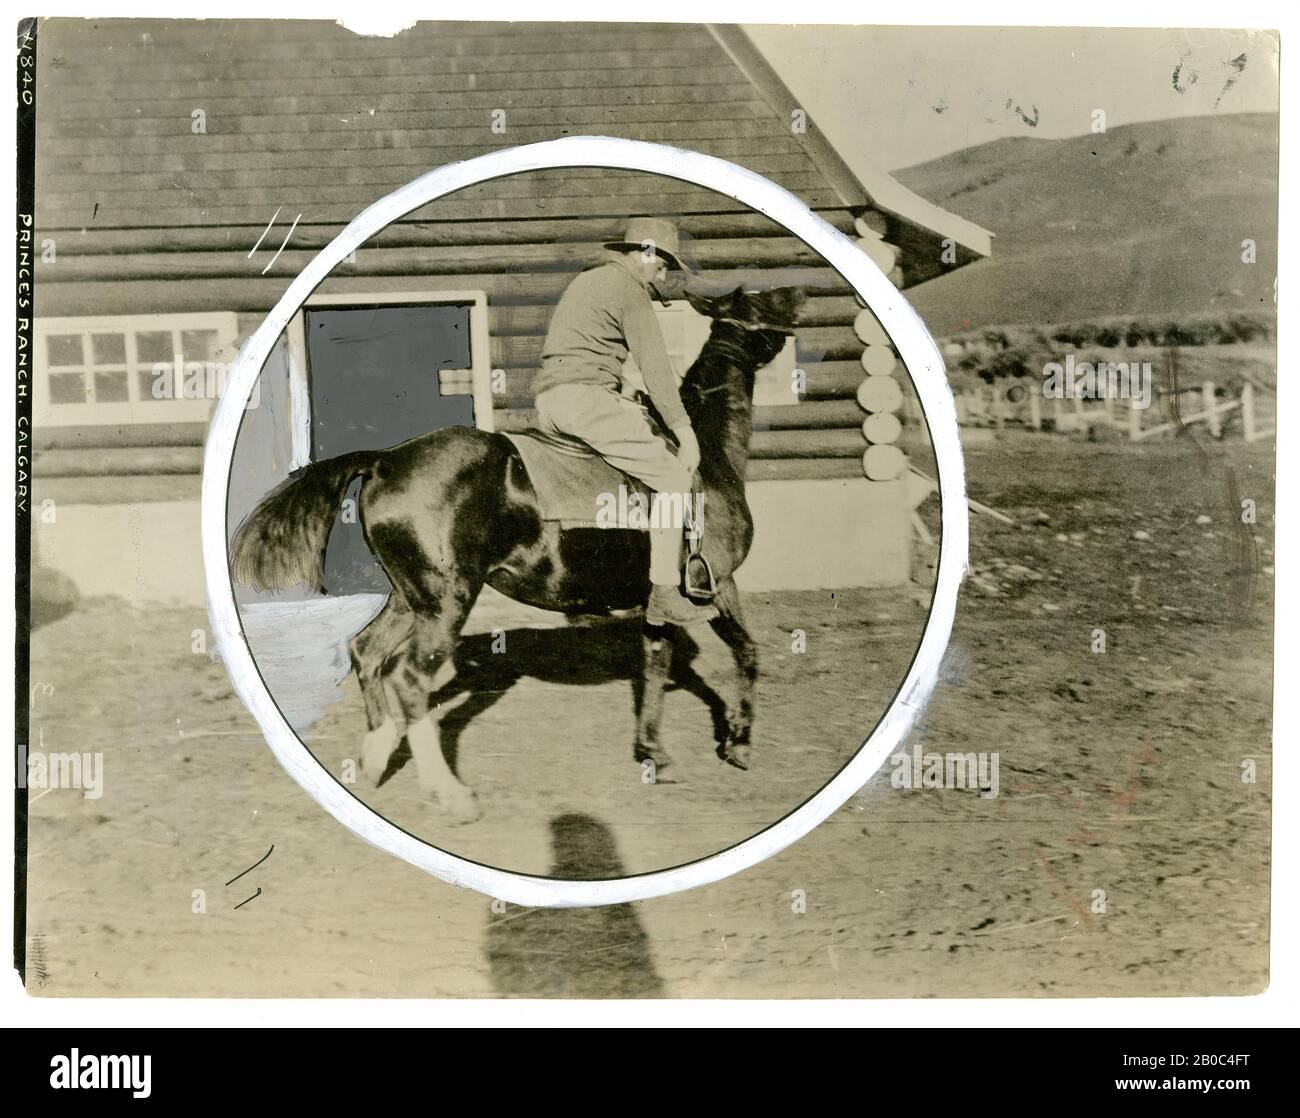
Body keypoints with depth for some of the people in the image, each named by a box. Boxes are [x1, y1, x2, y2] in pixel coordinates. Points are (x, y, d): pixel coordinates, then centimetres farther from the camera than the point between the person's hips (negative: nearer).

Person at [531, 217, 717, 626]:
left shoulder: (585, 281, 27)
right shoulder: (630, 291, -3)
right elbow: (655, 367, -9)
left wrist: (625, 397, 27)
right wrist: (683, 430, -9)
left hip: (548, 400, 10)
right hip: (586, 397, -10)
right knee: (673, 476, -9)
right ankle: (664, 596, -15)